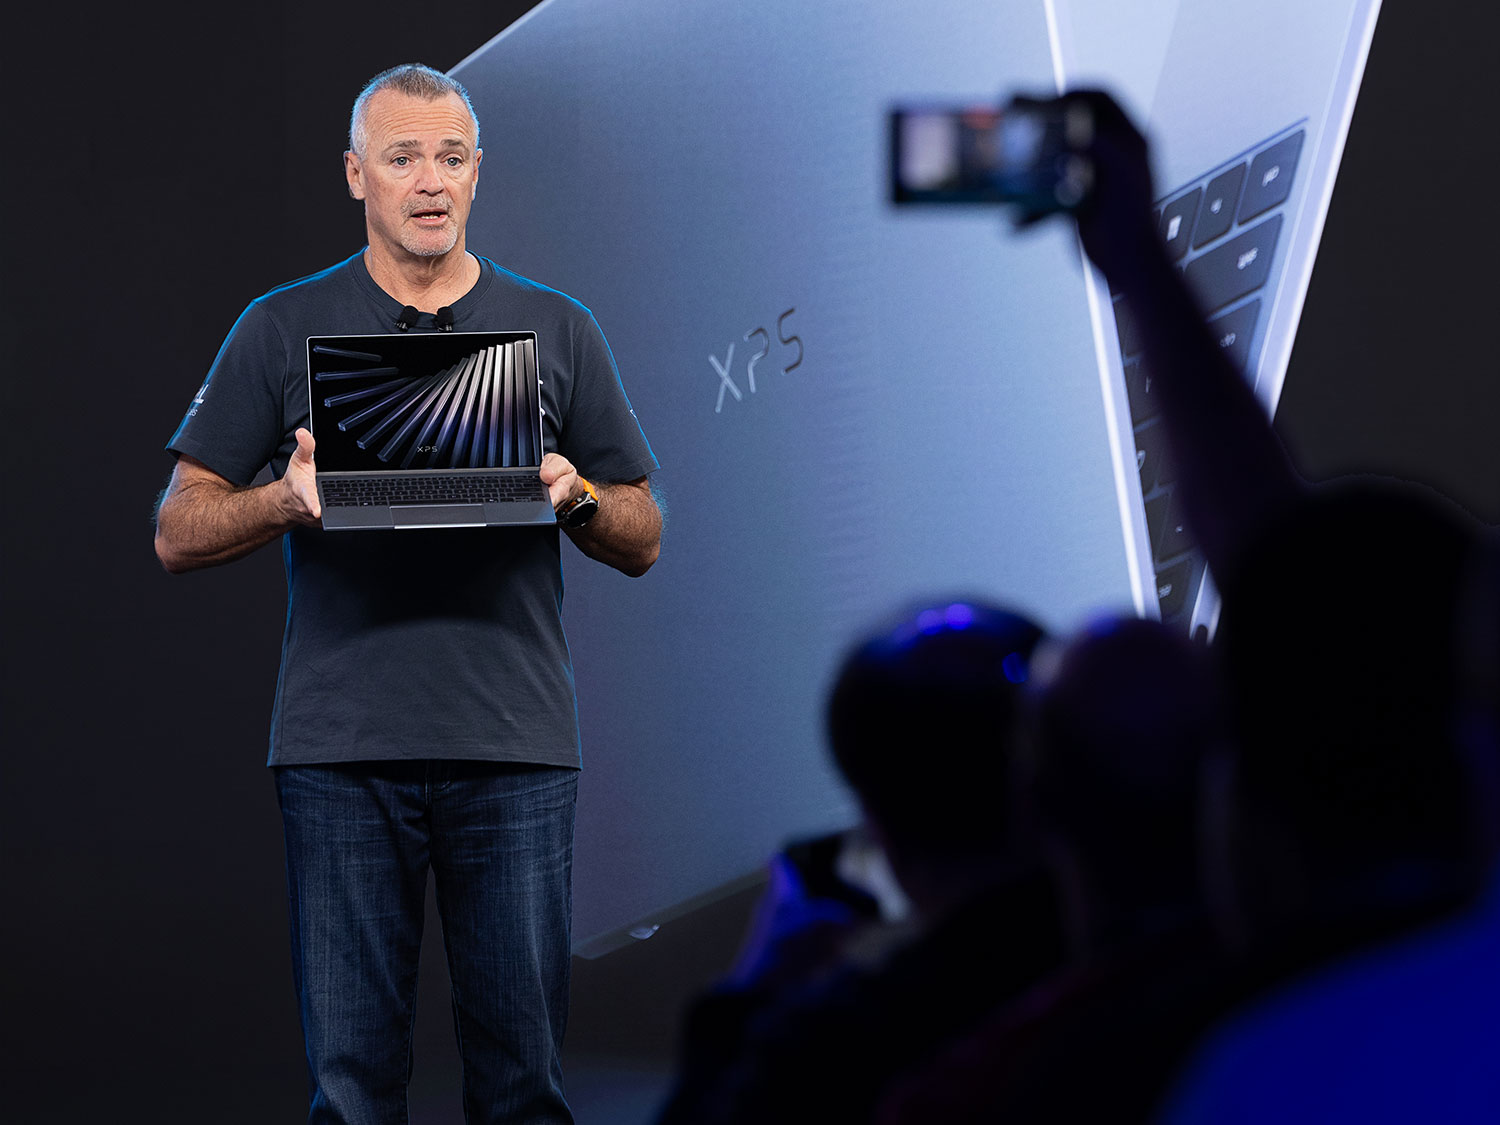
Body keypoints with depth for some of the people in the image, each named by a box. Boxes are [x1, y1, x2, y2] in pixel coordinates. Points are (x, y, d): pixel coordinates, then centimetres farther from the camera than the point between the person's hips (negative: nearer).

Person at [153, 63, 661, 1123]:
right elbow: (180, 533, 8)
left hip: (515, 747, 1)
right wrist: (287, 498, -12)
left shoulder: (559, 331, 13)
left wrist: (575, 495, -8)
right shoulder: (284, 329, 10)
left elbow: (643, 541, 14)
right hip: (342, 749, -1)